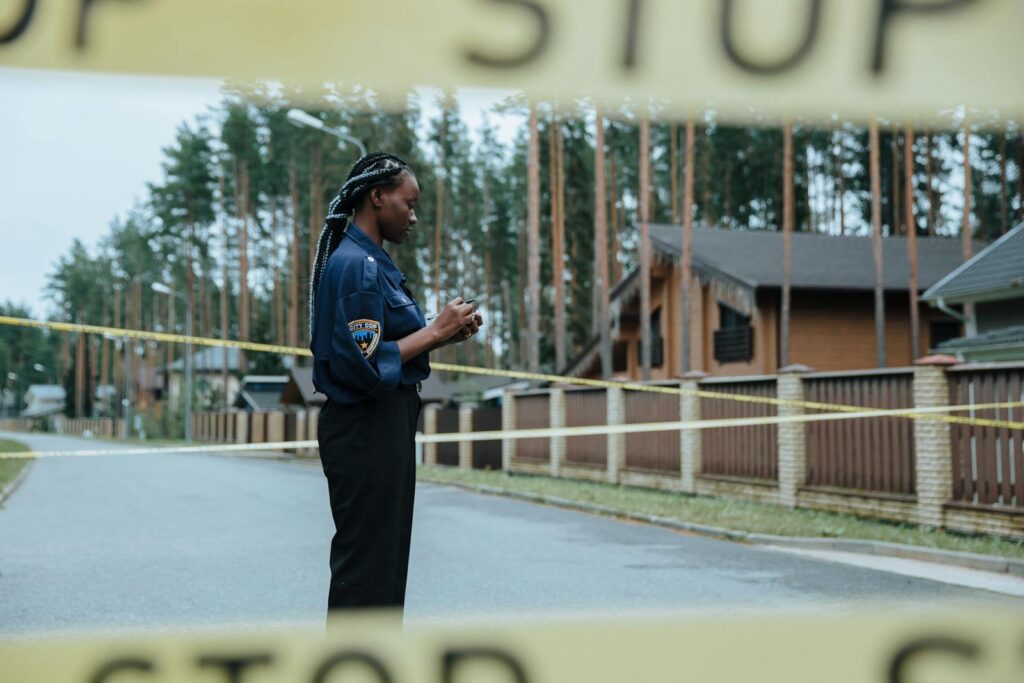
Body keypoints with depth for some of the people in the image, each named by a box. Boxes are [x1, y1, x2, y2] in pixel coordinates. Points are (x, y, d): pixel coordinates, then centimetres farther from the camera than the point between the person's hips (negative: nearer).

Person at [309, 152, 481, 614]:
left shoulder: (373, 260, 15)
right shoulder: (357, 265, -17)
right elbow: (365, 363, -23)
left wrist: (444, 332, 4)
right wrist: (436, 331, -16)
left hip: (384, 425, 10)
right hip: (365, 432, -10)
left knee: (387, 555, 17)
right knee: (365, 561, -2)